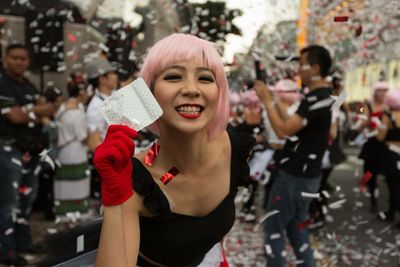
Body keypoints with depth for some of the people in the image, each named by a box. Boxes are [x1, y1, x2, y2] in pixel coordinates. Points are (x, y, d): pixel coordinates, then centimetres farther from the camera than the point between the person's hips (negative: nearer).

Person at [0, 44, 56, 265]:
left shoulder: (28, 86, 14)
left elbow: (48, 109, 10)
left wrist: (27, 110, -9)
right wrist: (37, 110, -6)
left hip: (31, 149, 9)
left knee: (27, 197, 15)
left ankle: (23, 241, 28)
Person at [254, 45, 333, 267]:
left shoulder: (316, 98, -23)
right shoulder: (324, 96, 10)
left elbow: (283, 130, -27)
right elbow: (294, 127, 15)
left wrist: (268, 99, -17)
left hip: (295, 176, -10)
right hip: (307, 174, 10)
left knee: (274, 228, 3)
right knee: (296, 226, 20)